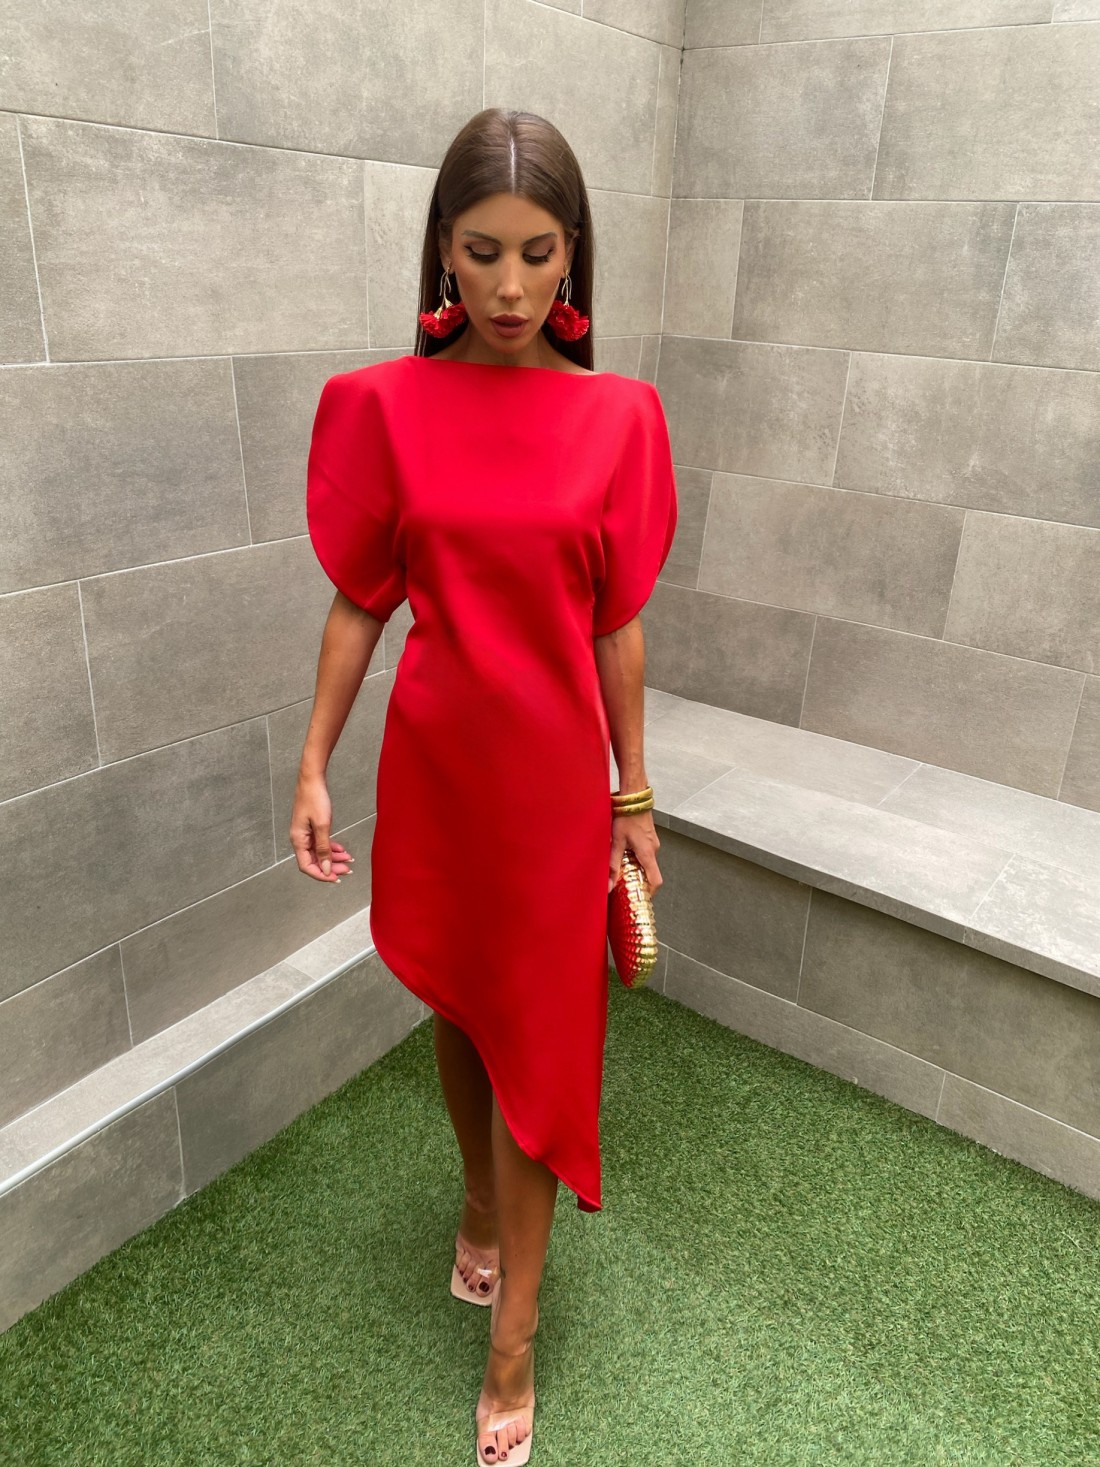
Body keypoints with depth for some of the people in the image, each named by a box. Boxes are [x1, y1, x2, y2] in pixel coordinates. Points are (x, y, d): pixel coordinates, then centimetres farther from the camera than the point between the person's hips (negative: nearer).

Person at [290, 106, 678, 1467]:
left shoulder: (619, 417, -5)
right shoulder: (383, 406, -4)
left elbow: (616, 627, 0)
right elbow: (359, 603, 1)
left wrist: (634, 797, 4)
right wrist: (312, 769, 0)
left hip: (554, 770, -1)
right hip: (433, 761, 1)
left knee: (538, 1038, 8)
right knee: (457, 1007, 19)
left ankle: (511, 1340, 26)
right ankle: (479, 1201, 48)